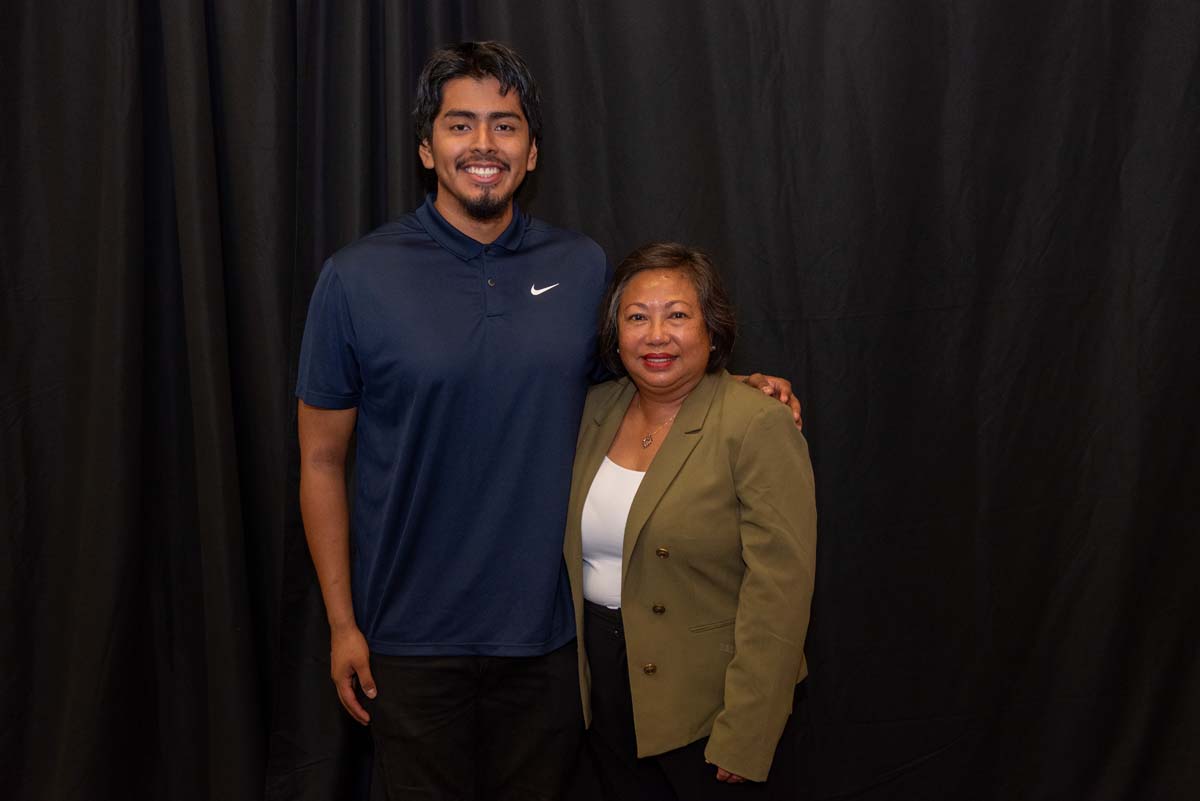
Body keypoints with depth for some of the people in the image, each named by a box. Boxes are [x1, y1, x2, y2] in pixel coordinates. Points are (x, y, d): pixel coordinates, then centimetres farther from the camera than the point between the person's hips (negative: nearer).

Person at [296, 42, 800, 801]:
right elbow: (322, 461, -3)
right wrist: (343, 623, -4)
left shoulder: (584, 268, 0)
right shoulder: (358, 278, -8)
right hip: (415, 638, -2)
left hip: (548, 626, 3)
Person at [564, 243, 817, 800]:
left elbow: (777, 592, -19)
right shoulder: (597, 410, 4)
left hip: (711, 706, -5)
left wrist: (743, 742, -20)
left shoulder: (757, 425, -16)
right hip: (609, 702, 6)